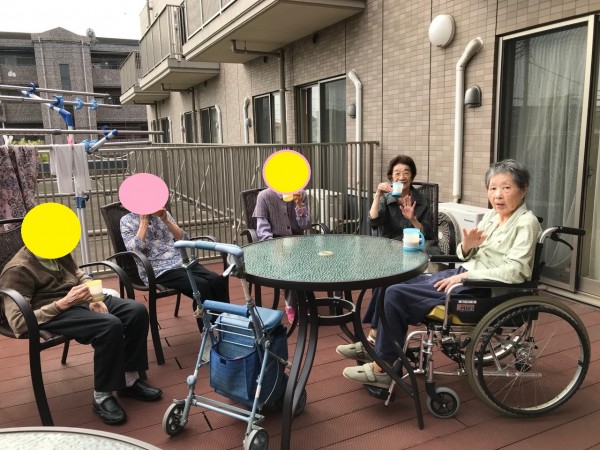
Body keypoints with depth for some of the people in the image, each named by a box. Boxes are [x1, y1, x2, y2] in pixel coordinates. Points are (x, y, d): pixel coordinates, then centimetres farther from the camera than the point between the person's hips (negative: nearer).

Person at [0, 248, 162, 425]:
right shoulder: (18, 269, -12)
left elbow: (81, 276, 21)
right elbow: (18, 322, -18)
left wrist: (94, 298, -1)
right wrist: (63, 303, -22)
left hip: (82, 301, 8)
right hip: (54, 313, -7)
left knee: (137, 310, -14)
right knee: (111, 324, -33)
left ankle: (130, 379, 0)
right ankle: (102, 396, -15)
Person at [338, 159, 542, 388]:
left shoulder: (526, 223, -13)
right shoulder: (491, 215, 10)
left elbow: (514, 272, -23)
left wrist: (465, 276, -21)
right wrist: (467, 246, -11)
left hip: (482, 290, -9)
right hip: (465, 275, 9)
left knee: (396, 295, -14)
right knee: (393, 285, 4)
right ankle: (376, 346, 17)